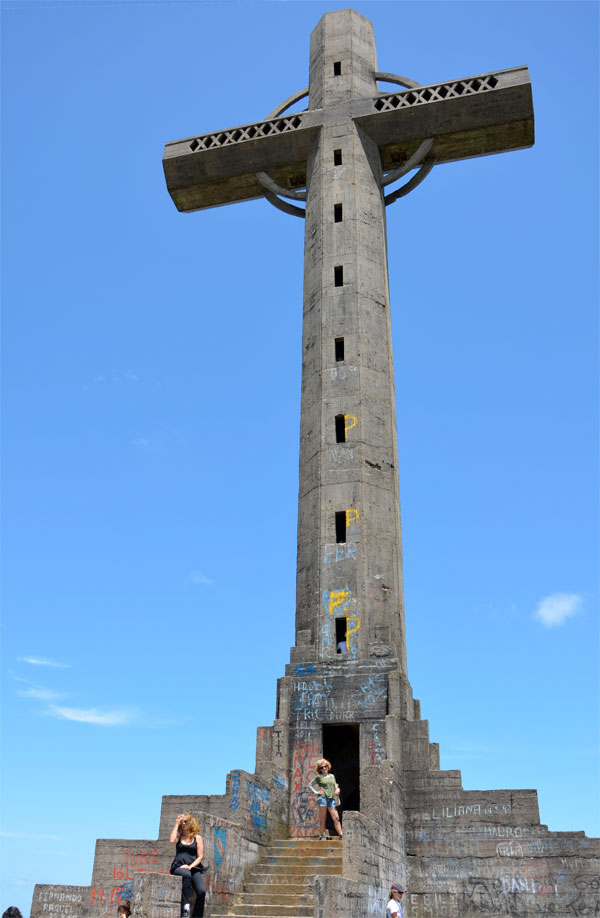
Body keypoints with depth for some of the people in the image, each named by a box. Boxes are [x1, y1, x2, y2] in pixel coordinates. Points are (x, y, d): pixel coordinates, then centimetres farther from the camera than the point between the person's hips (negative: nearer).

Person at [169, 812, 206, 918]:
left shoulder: (197, 838, 12)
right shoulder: (179, 836, 16)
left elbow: (200, 856, 5)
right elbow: (172, 841, -9)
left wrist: (190, 866, -11)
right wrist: (176, 824, -1)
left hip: (194, 868, 1)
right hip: (178, 867, -1)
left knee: (201, 891, -25)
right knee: (186, 874, -38)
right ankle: (186, 907, -35)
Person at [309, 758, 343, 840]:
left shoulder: (332, 776, 18)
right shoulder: (318, 777, 7)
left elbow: (335, 785, 26)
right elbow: (310, 785, 10)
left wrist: (337, 789, 5)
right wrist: (316, 792, -1)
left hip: (331, 798, 3)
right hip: (322, 797, -3)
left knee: (336, 818, -4)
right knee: (323, 818, -2)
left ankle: (341, 836, -5)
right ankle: (323, 835, 2)